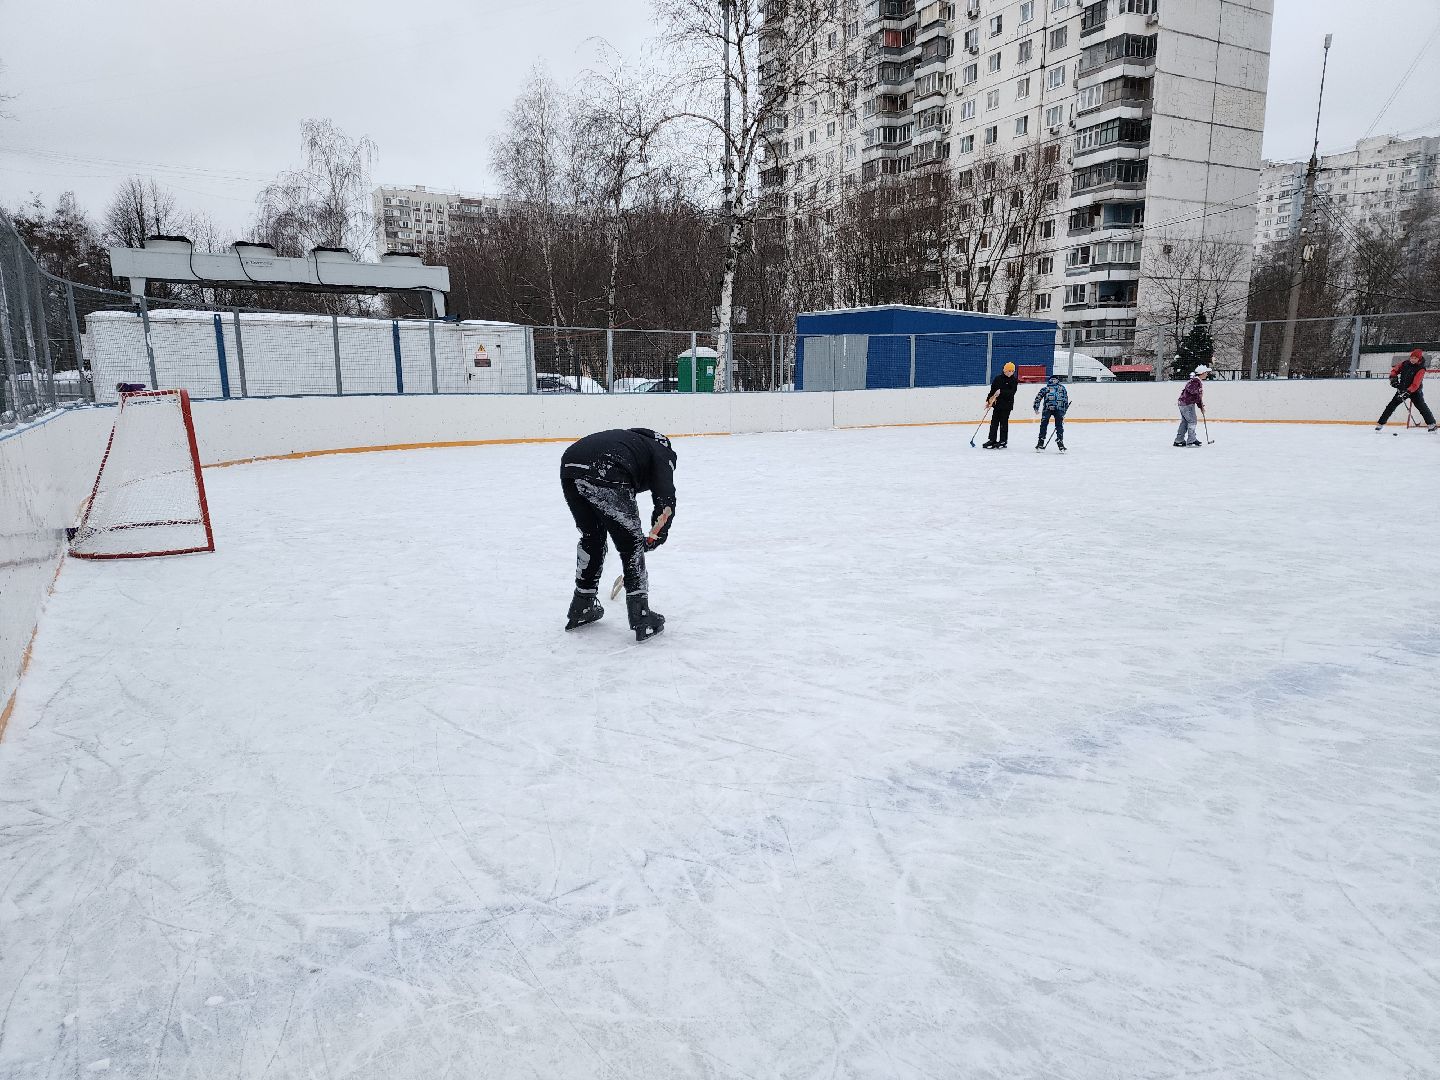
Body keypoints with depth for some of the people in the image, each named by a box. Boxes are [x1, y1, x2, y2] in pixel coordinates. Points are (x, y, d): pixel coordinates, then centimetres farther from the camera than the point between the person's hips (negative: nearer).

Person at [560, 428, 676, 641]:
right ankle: (641, 618, 12)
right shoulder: (662, 452, 21)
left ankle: (581, 608, 37)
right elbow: (665, 494, 1)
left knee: (591, 537, 27)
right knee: (632, 544, 10)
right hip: (602, 475, -7)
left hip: (569, 466, 7)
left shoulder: (632, 438, 40)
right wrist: (659, 534, 7)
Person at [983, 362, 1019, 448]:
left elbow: (1012, 392, -17)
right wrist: (988, 400, 6)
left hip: (1007, 404, -4)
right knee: (994, 422, 5)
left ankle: (1003, 441, 7)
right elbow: (992, 390, 11)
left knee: (1004, 423, 0)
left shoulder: (1014, 380, -4)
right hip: (997, 403, 4)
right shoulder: (998, 378, 7)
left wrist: (1001, 392, -28)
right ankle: (992, 440, 11)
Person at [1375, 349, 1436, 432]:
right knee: (1392, 405, -3)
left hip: (1415, 391, -4)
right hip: (1402, 389, 4)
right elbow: (1395, 369, 11)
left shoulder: (1421, 369, -18)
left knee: (1422, 407, -12)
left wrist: (1407, 392, -34)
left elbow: (1415, 384, -25)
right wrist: (1393, 377, -9)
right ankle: (1380, 424, -1)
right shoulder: (1405, 363, -4)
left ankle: (1432, 424, -2)